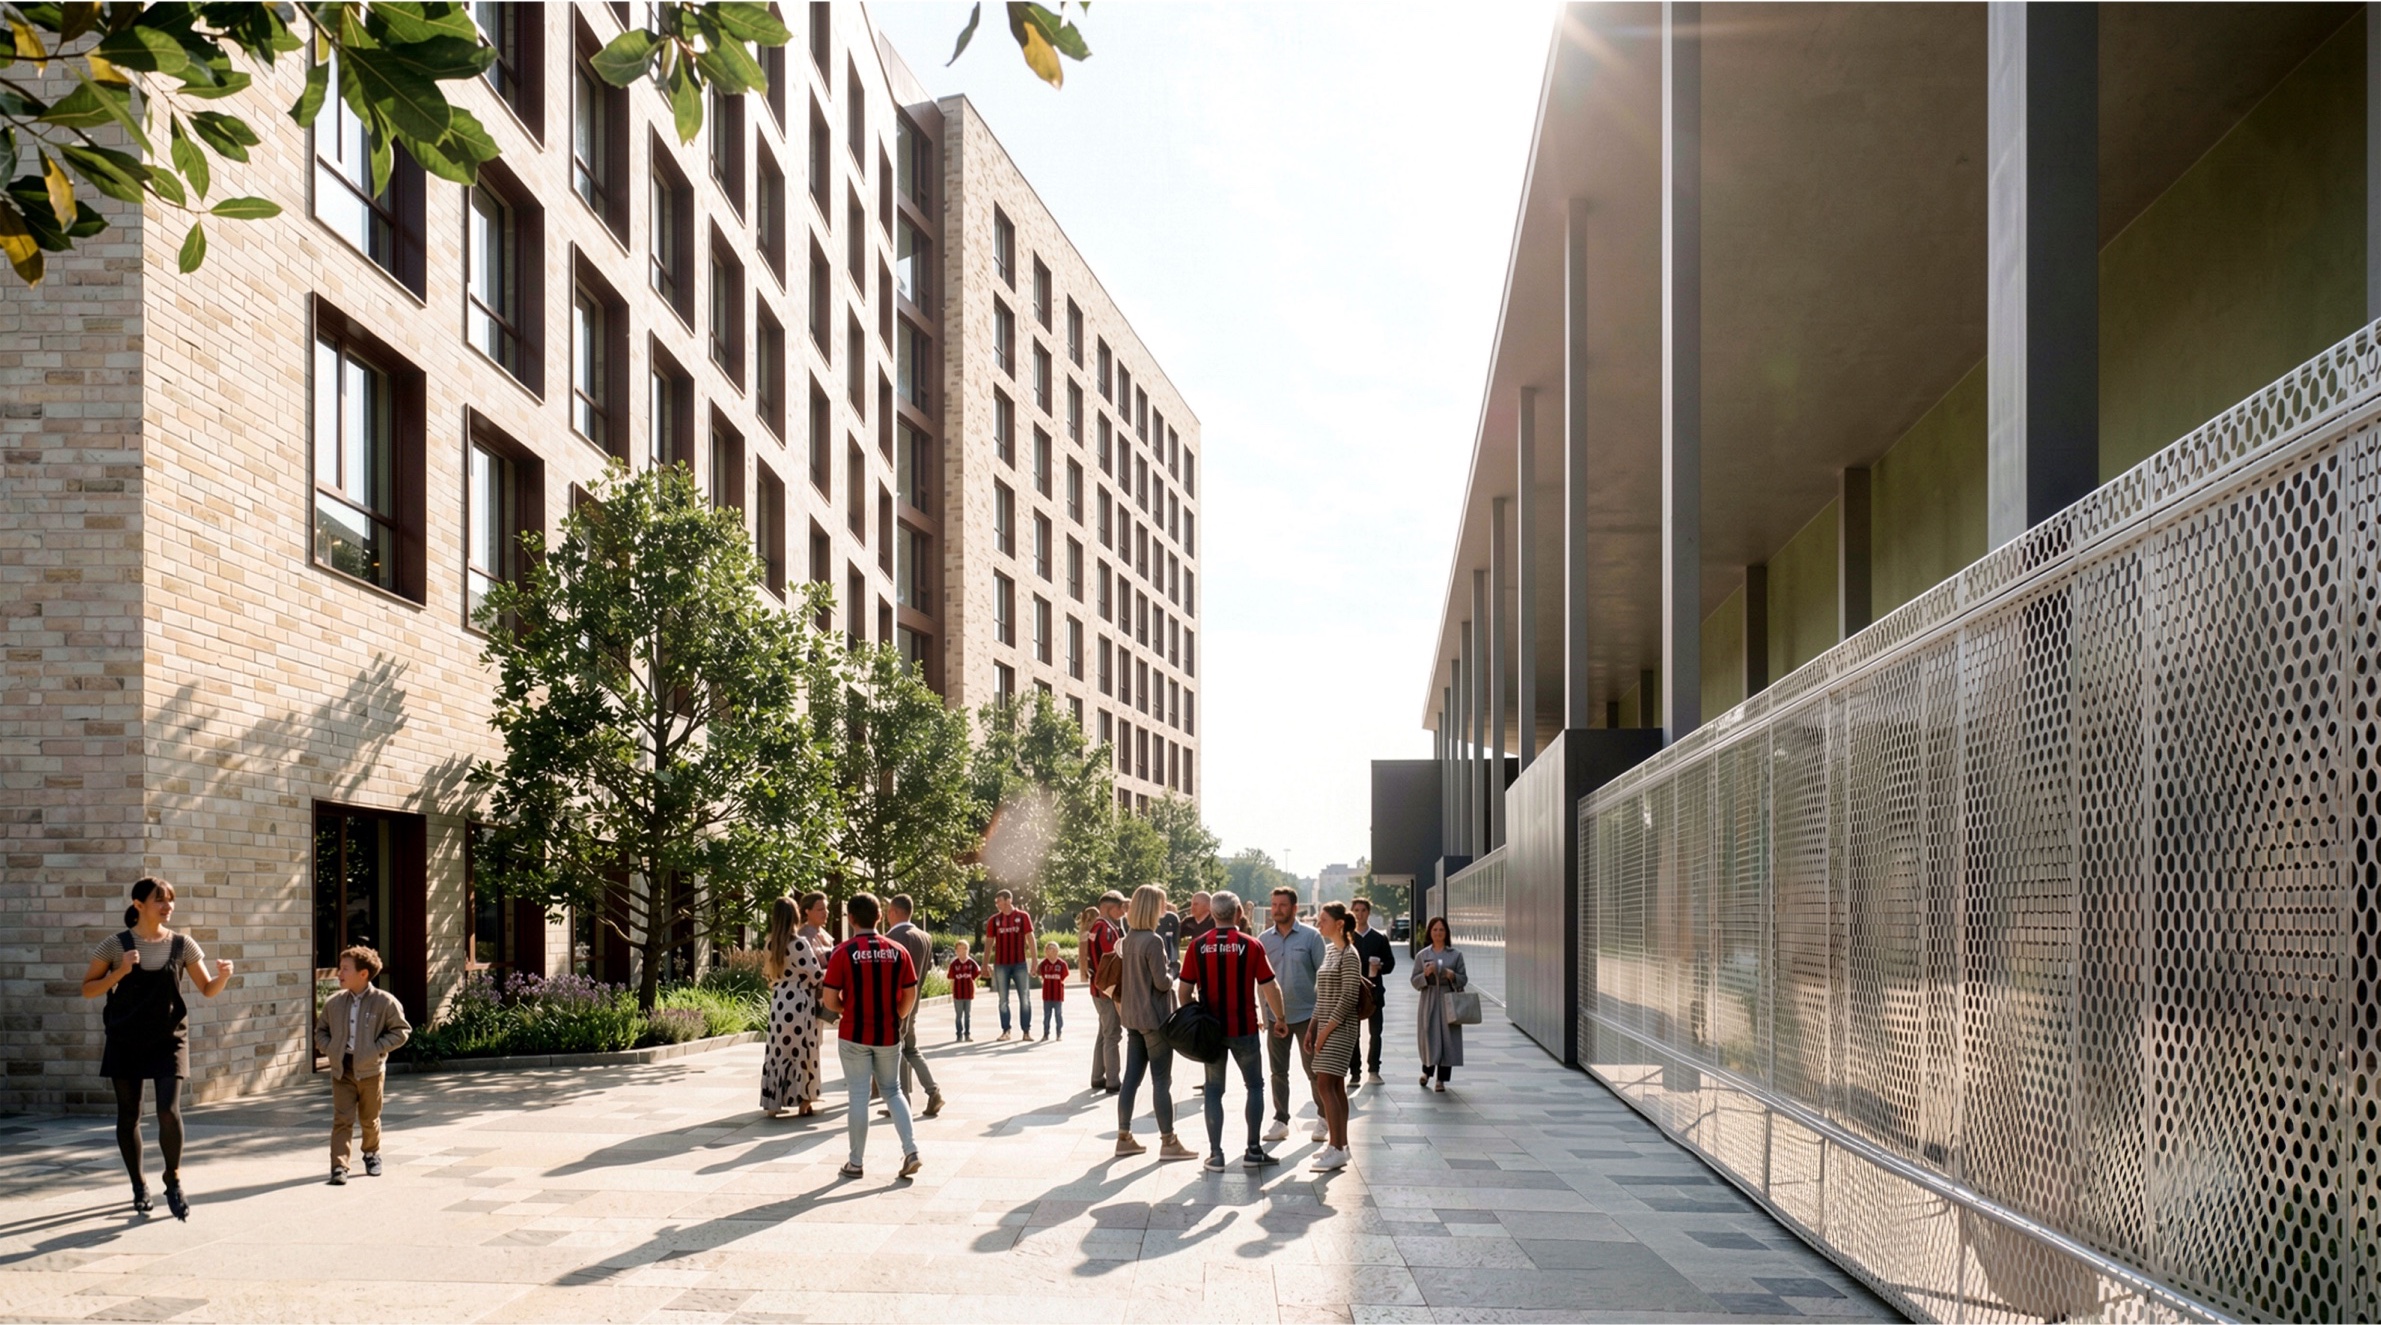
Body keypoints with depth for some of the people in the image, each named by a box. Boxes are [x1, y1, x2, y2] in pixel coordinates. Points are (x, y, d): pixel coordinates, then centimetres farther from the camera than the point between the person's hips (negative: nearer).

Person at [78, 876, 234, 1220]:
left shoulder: (182, 945, 1)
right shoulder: (116, 945, -3)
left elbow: (207, 989, 4)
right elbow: (87, 989, 1)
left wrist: (223, 976, -17)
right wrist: (120, 972, -15)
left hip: (168, 1040, 0)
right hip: (125, 1041, 0)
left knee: (169, 1112, -12)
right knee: (128, 1116, 8)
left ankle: (173, 1182, 6)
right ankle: (139, 1186, 25)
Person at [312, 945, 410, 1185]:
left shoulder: (385, 1002, -9)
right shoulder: (333, 1003, 1)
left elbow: (401, 1030, -5)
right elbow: (321, 1030, 15)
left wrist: (377, 1048, -14)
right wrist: (328, 1049, -3)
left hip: (371, 1070, -2)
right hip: (341, 1070, 2)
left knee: (370, 1119, 14)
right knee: (342, 1119, -5)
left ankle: (372, 1154, 37)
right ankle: (339, 1166, -6)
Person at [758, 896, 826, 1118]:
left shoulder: (769, 945, 5)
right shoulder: (800, 943, -15)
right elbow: (816, 976, -12)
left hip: (778, 1004, 5)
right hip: (800, 1004, -5)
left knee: (778, 1052, 11)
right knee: (803, 1053, 5)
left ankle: (773, 1102, 13)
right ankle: (804, 1103, 10)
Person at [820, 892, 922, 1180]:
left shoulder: (844, 952, -11)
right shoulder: (898, 951, -2)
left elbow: (830, 1000, -11)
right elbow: (910, 995, 2)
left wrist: (846, 1010, 9)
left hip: (854, 1035, -3)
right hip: (889, 1035, 3)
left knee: (858, 1095, 6)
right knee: (892, 1091, 17)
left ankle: (856, 1162, 13)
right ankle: (910, 1149, 3)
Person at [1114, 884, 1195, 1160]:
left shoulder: (1128, 940, 8)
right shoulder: (1153, 941, -18)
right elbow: (1163, 982, -17)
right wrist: (1171, 970, 1)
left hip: (1132, 1016, 8)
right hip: (1154, 1017, -8)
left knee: (1131, 1078, 11)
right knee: (1161, 1080, -1)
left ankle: (1124, 1137, 15)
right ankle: (1168, 1142, 4)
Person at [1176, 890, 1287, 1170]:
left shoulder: (1197, 946, -3)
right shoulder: (1251, 945, -7)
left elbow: (1185, 989, 0)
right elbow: (1268, 987, -4)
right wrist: (1280, 1019, 10)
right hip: (1243, 1028, -1)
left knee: (1214, 1090, 11)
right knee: (1255, 1085, 14)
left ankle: (1215, 1153, 9)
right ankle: (1253, 1150, 12)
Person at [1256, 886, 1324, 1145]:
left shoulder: (1311, 936, -4)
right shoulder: (1263, 939, 4)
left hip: (1306, 1014, -3)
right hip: (1275, 1015, 3)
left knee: (1312, 1068, 5)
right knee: (1278, 1071, 8)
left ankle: (1323, 1117, 20)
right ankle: (1280, 1120, 17)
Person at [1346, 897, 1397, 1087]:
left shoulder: (1380, 938, 6)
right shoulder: (1346, 937, 3)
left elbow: (1390, 962, 7)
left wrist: (1380, 968, -14)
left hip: (1374, 991, 1)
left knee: (1375, 1032, 6)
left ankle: (1374, 1069, 18)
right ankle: (1354, 1073, 3)